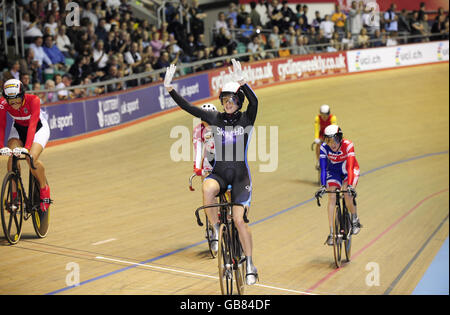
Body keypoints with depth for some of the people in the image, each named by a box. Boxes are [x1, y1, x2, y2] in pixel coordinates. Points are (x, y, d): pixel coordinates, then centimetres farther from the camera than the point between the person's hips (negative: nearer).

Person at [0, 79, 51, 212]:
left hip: (39, 128, -3)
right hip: (18, 129, 3)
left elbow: (32, 125, -40)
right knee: (12, 156, -24)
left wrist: (27, 147, -52)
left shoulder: (33, 100, -33)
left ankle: (44, 188, -1)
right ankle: (14, 195, -9)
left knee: (32, 158, -28)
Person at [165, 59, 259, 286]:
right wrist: (169, 88, -14)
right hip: (219, 172, 2)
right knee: (208, 190, -35)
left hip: (240, 175, -2)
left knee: (238, 220, -8)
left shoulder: (246, 119, -3)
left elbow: (254, 101, -25)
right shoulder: (215, 119, 4)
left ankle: (250, 266, 9)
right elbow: (187, 107, -3)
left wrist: (241, 82, -41)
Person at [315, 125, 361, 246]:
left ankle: (355, 221, 3)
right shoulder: (324, 147, -25)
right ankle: (331, 233, -13)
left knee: (347, 195, -24)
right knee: (331, 198, -14)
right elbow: (323, 168, -27)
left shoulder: (348, 145, -32)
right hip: (333, 171, 2)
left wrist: (350, 185, -49)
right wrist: (323, 186, -39)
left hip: (349, 171, -2)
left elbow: (350, 166, -38)